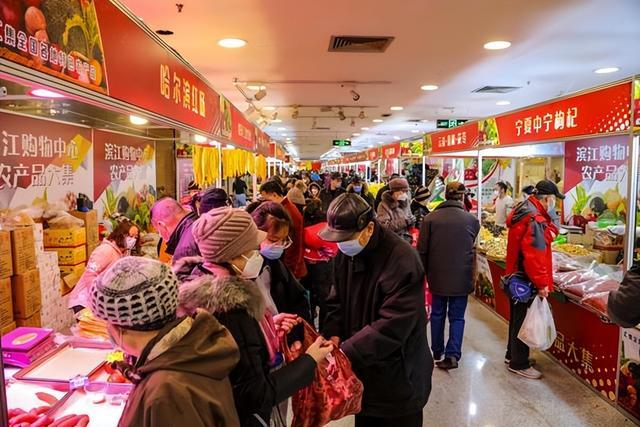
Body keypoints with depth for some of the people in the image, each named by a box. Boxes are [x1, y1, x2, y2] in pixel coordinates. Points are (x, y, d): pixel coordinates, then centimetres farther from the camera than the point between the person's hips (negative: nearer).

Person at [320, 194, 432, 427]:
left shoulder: (403, 262, -26)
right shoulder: (346, 253, -2)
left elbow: (390, 328, -28)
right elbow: (337, 301, 6)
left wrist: (344, 353, -28)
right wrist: (333, 335, -11)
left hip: (399, 378, -6)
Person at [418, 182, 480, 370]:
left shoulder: (430, 218, -8)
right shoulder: (472, 220, -6)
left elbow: (422, 249, -5)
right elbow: (472, 247, 10)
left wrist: (424, 272, 7)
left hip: (437, 276, 1)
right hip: (462, 277, -1)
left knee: (437, 314, 17)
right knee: (457, 317, 9)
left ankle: (437, 351, 29)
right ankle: (452, 355, 3)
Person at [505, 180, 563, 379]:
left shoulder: (523, 211, 9)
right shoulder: (535, 220, -23)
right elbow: (534, 256, -29)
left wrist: (549, 231, -6)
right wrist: (541, 283, -24)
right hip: (526, 281, -10)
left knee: (517, 317, 21)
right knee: (524, 321, 2)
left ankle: (512, 354, 36)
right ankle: (519, 364, 14)